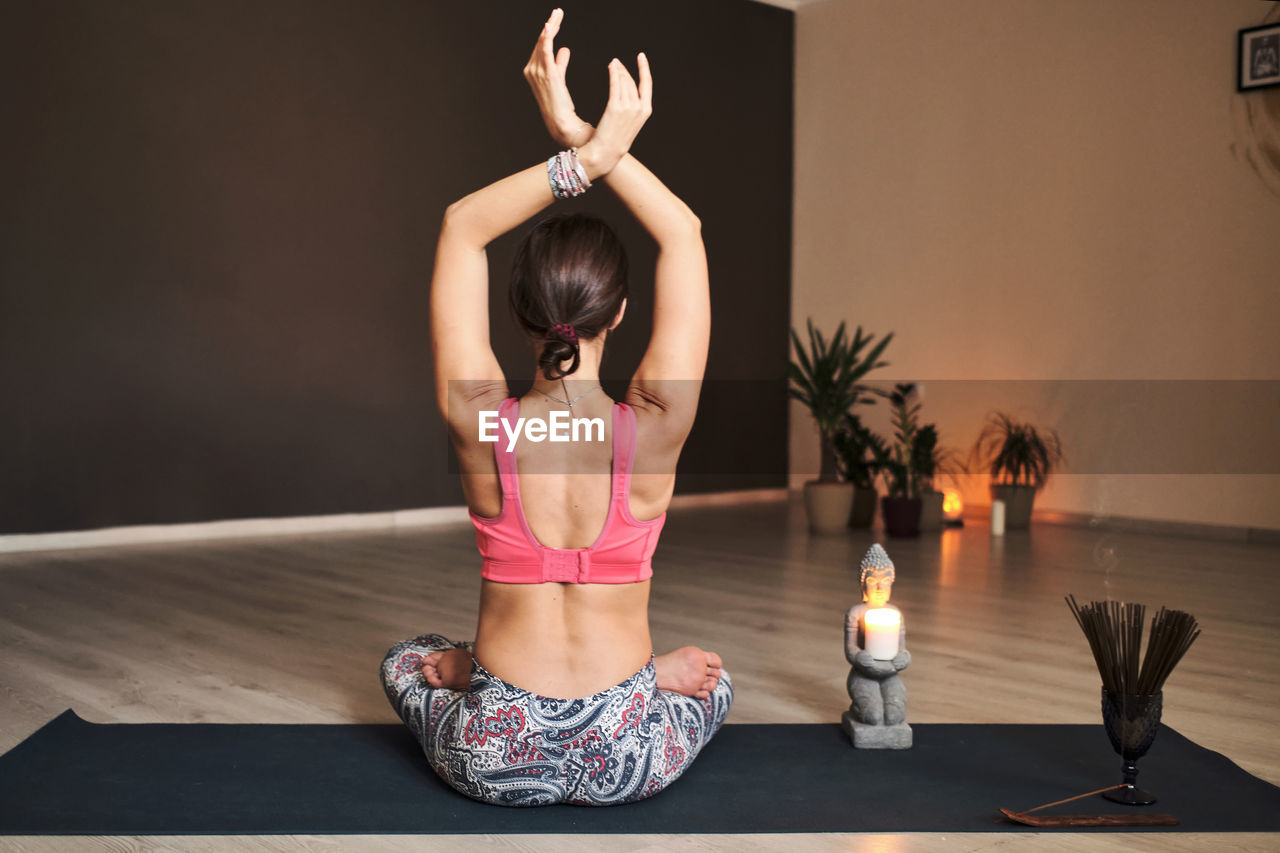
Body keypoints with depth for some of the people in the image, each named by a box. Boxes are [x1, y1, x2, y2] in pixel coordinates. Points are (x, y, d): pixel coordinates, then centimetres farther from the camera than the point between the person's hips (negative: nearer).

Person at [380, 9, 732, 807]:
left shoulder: (482, 426, -17)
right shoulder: (654, 431, -17)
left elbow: (462, 225, -6)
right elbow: (684, 235, -5)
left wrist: (580, 157, -16)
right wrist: (601, 148, -12)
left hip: (495, 762, 1)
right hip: (628, 763, -1)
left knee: (409, 658, 36)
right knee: (712, 677, 36)